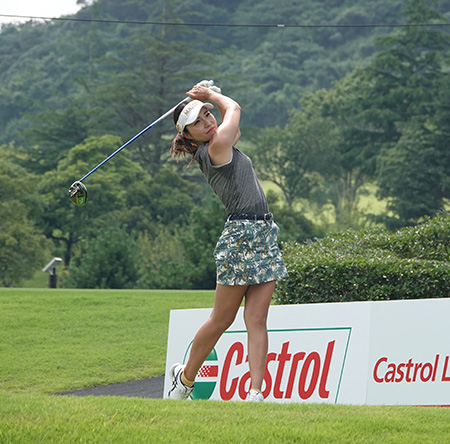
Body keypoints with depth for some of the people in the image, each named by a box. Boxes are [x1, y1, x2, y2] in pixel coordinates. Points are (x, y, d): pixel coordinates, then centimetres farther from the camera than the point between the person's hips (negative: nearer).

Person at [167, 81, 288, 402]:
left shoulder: (223, 145, 17)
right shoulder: (216, 148, -7)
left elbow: (235, 130, 39)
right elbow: (234, 108, 6)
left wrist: (207, 99, 29)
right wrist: (212, 94, 22)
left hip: (264, 235, 8)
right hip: (241, 234, -8)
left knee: (257, 320, -3)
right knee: (222, 319, 2)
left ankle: (256, 392, -10)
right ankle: (186, 376, 21)